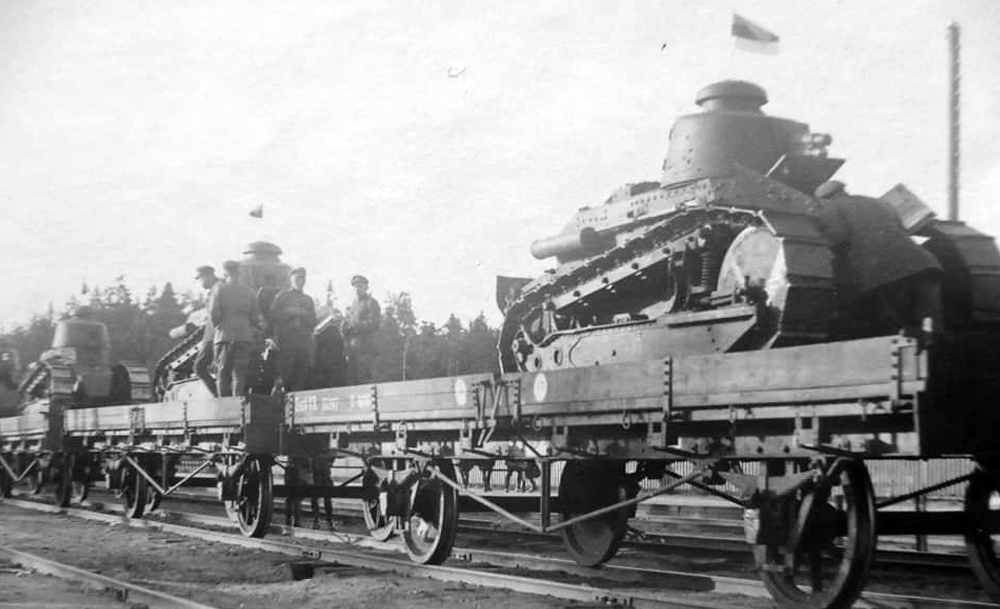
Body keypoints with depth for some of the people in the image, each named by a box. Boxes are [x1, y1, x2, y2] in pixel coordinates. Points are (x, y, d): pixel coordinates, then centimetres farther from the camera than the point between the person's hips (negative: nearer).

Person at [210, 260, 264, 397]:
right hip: (244, 337, 2)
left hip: (224, 336, -2)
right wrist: (261, 327, 26)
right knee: (240, 375, 0)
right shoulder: (249, 292, 7)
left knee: (223, 374, 4)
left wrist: (217, 325, 11)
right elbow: (255, 318, 6)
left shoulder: (220, 289, 0)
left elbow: (214, 313, -8)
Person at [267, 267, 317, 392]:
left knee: (301, 380, -5)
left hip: (304, 344, 3)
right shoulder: (282, 296, 11)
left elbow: (313, 322, 14)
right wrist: (289, 312, -8)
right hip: (286, 343, -3)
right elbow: (271, 316, 1)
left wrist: (303, 313, -3)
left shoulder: (308, 300, 22)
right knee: (284, 379, -9)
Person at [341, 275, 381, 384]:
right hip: (351, 348, 7)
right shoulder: (352, 305, 23)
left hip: (365, 348, -7)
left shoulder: (371, 303, 1)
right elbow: (344, 326, 22)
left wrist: (355, 326, -15)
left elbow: (374, 323, -10)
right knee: (351, 379, 4)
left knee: (364, 378, -12)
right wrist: (345, 328, -2)